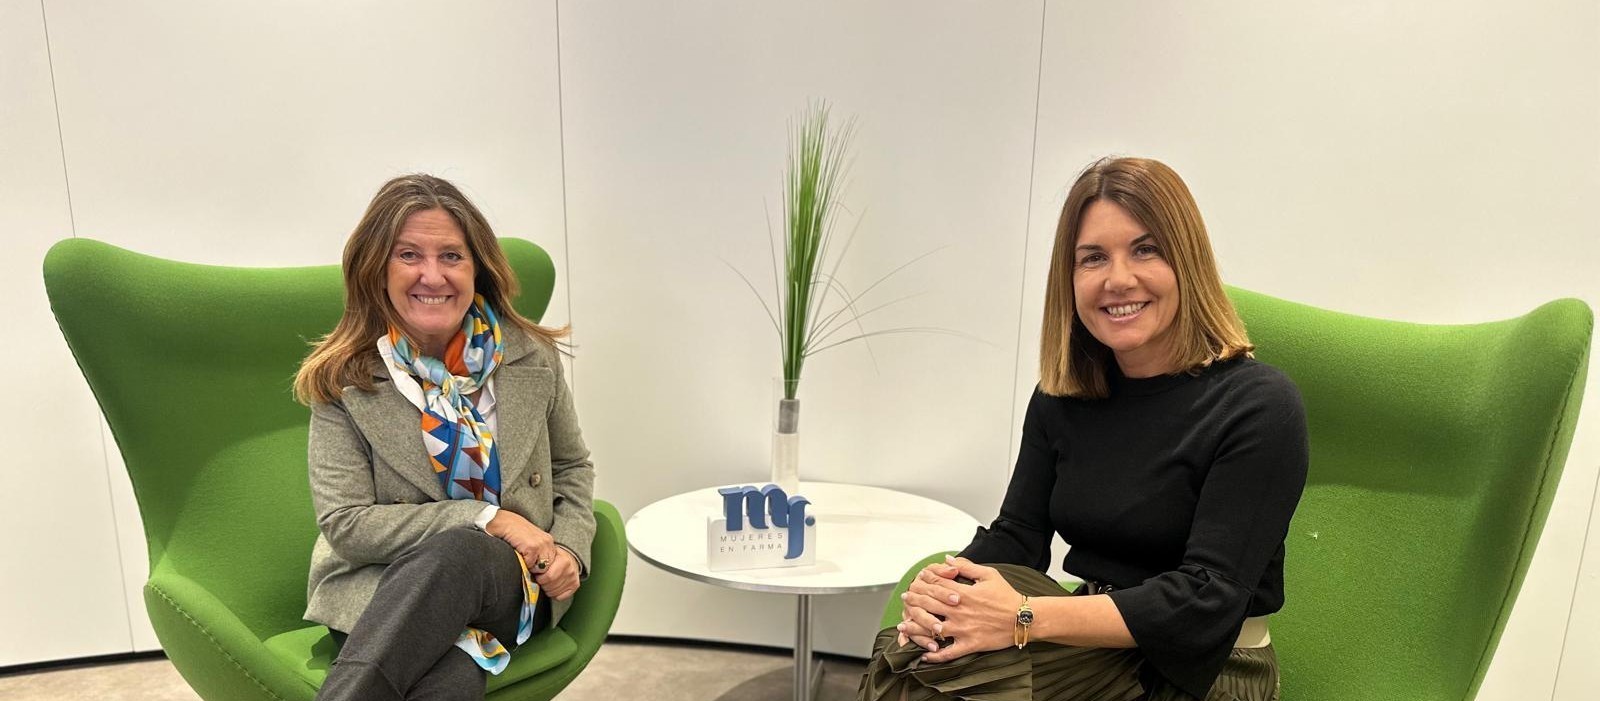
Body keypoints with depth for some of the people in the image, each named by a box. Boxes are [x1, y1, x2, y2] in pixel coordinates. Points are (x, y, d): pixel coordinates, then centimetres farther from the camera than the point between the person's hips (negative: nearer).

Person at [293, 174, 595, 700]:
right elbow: (344, 524, -9)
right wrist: (486, 518, -18)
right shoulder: (343, 380, -5)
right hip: (385, 589, -2)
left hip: (513, 580, 2)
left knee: (456, 555, -36)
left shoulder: (533, 359, 2)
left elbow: (572, 468, 15)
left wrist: (569, 548, -5)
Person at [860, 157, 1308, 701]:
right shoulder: (1060, 398, 4)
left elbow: (1207, 598, -20)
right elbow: (1015, 536, -1)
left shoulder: (1260, 407, -13)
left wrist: (1026, 619, -30)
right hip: (1091, 652, 4)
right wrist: (942, 594, -23)